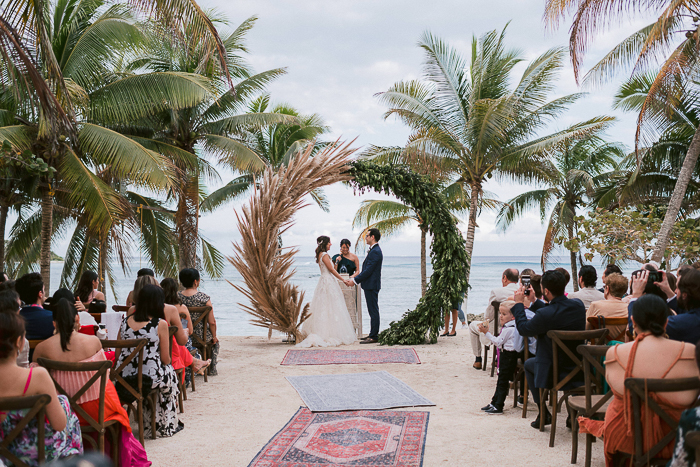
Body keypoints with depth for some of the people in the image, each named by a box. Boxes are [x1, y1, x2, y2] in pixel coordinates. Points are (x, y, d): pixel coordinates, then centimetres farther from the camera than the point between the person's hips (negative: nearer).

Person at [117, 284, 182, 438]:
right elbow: (165, 359, -6)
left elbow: (119, 352, 12)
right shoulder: (160, 324, -11)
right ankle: (167, 425, 37)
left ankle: (150, 426, 42)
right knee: (170, 373, 27)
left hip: (123, 378, 5)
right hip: (150, 378, -5)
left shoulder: (126, 321, 4)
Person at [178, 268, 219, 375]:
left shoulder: (177, 297, -8)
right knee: (215, 341, 31)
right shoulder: (204, 297, -16)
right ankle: (212, 369, 35)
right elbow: (212, 322, -15)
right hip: (201, 337, -3)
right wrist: (214, 336, 3)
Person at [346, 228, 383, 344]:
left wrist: (355, 281, -16)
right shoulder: (374, 250, 15)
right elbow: (366, 269, 19)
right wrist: (355, 279, 14)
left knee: (373, 311, -6)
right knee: (373, 311, 14)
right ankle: (373, 334, 21)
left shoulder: (375, 252, -18)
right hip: (370, 285, 11)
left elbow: (368, 271, -21)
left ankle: (374, 337, -2)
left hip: (372, 286, -11)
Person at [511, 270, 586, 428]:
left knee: (528, 364, 27)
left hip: (554, 371, -5)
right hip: (580, 368, 5)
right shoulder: (578, 305, -9)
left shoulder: (545, 314, -29)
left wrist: (519, 303, -2)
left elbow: (524, 329, -11)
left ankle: (543, 414, 27)